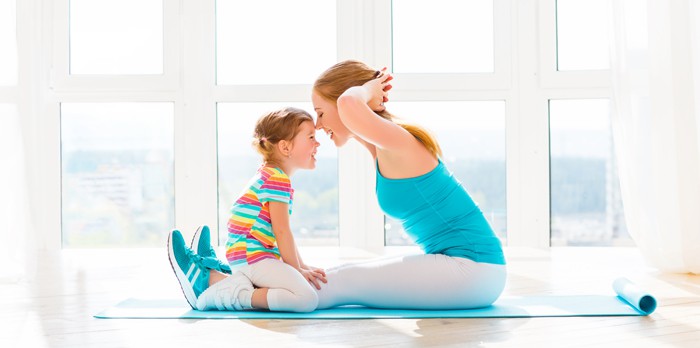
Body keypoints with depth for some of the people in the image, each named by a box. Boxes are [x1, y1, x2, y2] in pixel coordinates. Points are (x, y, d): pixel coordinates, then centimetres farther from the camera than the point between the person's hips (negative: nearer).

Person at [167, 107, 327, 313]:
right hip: (253, 256, -11)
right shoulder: (277, 179, -11)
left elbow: (282, 231, 23)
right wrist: (297, 269, -5)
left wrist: (301, 266, 19)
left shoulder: (269, 175, 22)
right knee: (307, 299, -24)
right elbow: (281, 231, -14)